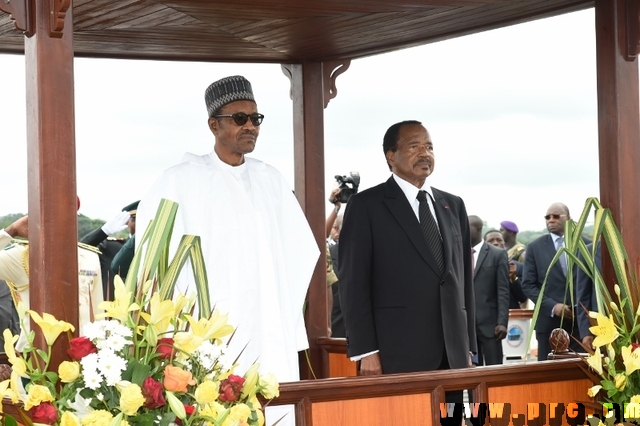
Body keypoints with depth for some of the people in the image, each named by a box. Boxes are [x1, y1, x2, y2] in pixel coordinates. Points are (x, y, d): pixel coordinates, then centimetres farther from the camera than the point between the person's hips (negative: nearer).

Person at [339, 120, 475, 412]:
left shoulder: (453, 205, 17)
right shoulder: (367, 205, 1)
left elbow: (464, 279, 18)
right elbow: (353, 283, -4)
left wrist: (468, 346, 13)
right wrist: (365, 351, -11)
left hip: (452, 355, 5)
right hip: (397, 355, -5)